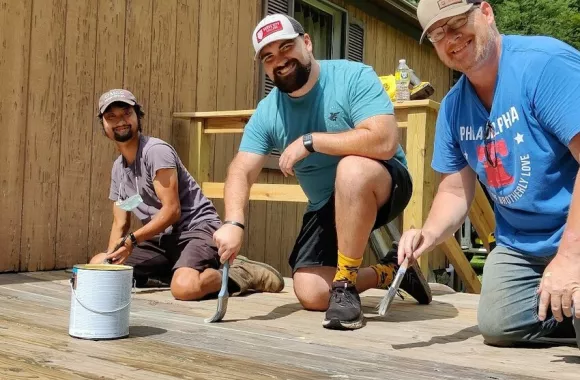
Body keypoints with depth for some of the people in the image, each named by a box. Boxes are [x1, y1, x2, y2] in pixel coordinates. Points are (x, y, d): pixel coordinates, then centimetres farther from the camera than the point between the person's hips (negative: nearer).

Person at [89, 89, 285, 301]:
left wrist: (132, 239, -22)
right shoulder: (117, 168, 13)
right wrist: (110, 256, -4)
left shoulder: (156, 150, -13)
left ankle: (241, 274, -10)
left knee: (184, 287, -37)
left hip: (196, 229, -8)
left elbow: (171, 210, -18)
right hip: (161, 239, 8)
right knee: (97, 265, 5)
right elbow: (120, 224, 14)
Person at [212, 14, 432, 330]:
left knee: (352, 168, -38)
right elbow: (241, 172, -13)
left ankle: (345, 284, -23)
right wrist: (234, 222, -33)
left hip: (381, 187, -5)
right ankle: (388, 272, 16)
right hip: (326, 207, 5)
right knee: (311, 294, -9)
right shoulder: (266, 113, -5)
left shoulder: (354, 77, -20)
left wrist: (310, 141, -29)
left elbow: (385, 142, -33)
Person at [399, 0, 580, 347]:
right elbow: (456, 190, 9)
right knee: (497, 326, 0)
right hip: (521, 243, 7)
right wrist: (429, 235, -12)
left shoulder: (544, 62, -21)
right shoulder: (453, 106, 2)